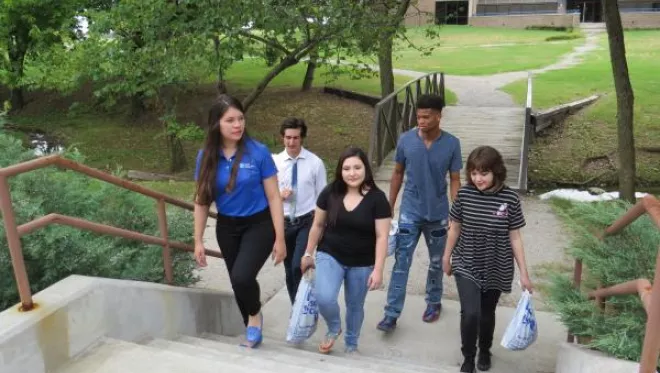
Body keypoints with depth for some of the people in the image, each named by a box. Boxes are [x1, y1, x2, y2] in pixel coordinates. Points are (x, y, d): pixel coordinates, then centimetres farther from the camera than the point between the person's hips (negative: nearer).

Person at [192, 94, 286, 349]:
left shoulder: (258, 152, -15)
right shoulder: (207, 156, -6)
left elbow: (273, 197, -10)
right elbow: (201, 201, 2)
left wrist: (280, 238, -11)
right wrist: (198, 241, 2)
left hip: (258, 224, -4)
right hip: (227, 227, 4)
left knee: (242, 277, -24)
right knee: (238, 283, 15)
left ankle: (255, 315, 8)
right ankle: (253, 332, 39)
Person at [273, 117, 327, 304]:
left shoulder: (315, 163, -7)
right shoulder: (275, 162, -2)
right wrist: (279, 194, -17)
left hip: (307, 222, -3)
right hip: (284, 223, 3)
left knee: (299, 267, -16)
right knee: (289, 270, 14)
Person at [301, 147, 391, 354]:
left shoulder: (377, 198, -13)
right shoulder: (330, 192, -7)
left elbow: (381, 236, -11)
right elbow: (318, 225, 4)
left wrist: (378, 269, -15)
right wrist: (308, 254, 9)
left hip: (362, 263, 0)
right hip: (330, 255, 1)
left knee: (355, 305, 14)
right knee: (324, 298, -19)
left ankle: (351, 345, 42)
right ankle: (334, 329, 15)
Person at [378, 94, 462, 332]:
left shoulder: (452, 144, -10)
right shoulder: (406, 140, -8)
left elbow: (455, 180, -4)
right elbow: (398, 174, 3)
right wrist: (390, 207, 5)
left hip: (438, 215, 0)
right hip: (410, 213, 0)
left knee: (436, 262, 17)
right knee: (401, 263, -2)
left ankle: (434, 303, 39)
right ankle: (391, 315, 3)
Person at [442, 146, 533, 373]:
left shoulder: (510, 199, -13)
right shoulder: (464, 194, -11)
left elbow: (515, 238, -5)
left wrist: (524, 273, -3)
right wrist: (446, 257, 11)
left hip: (496, 269, 1)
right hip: (466, 265, 0)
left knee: (487, 313, 16)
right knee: (470, 313, -12)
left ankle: (484, 351, 46)